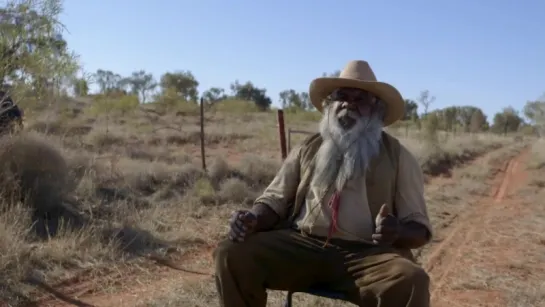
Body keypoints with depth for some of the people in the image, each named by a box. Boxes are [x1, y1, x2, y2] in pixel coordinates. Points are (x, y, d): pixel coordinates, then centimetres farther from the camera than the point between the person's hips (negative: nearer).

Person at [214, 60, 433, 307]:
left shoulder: (398, 157, 11)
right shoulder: (308, 149, 17)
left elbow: (419, 227, 8)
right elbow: (276, 199, 16)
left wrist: (397, 232, -17)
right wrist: (255, 219, -8)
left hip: (367, 254, -1)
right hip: (301, 246, 2)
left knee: (412, 282, -32)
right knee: (231, 254, -21)